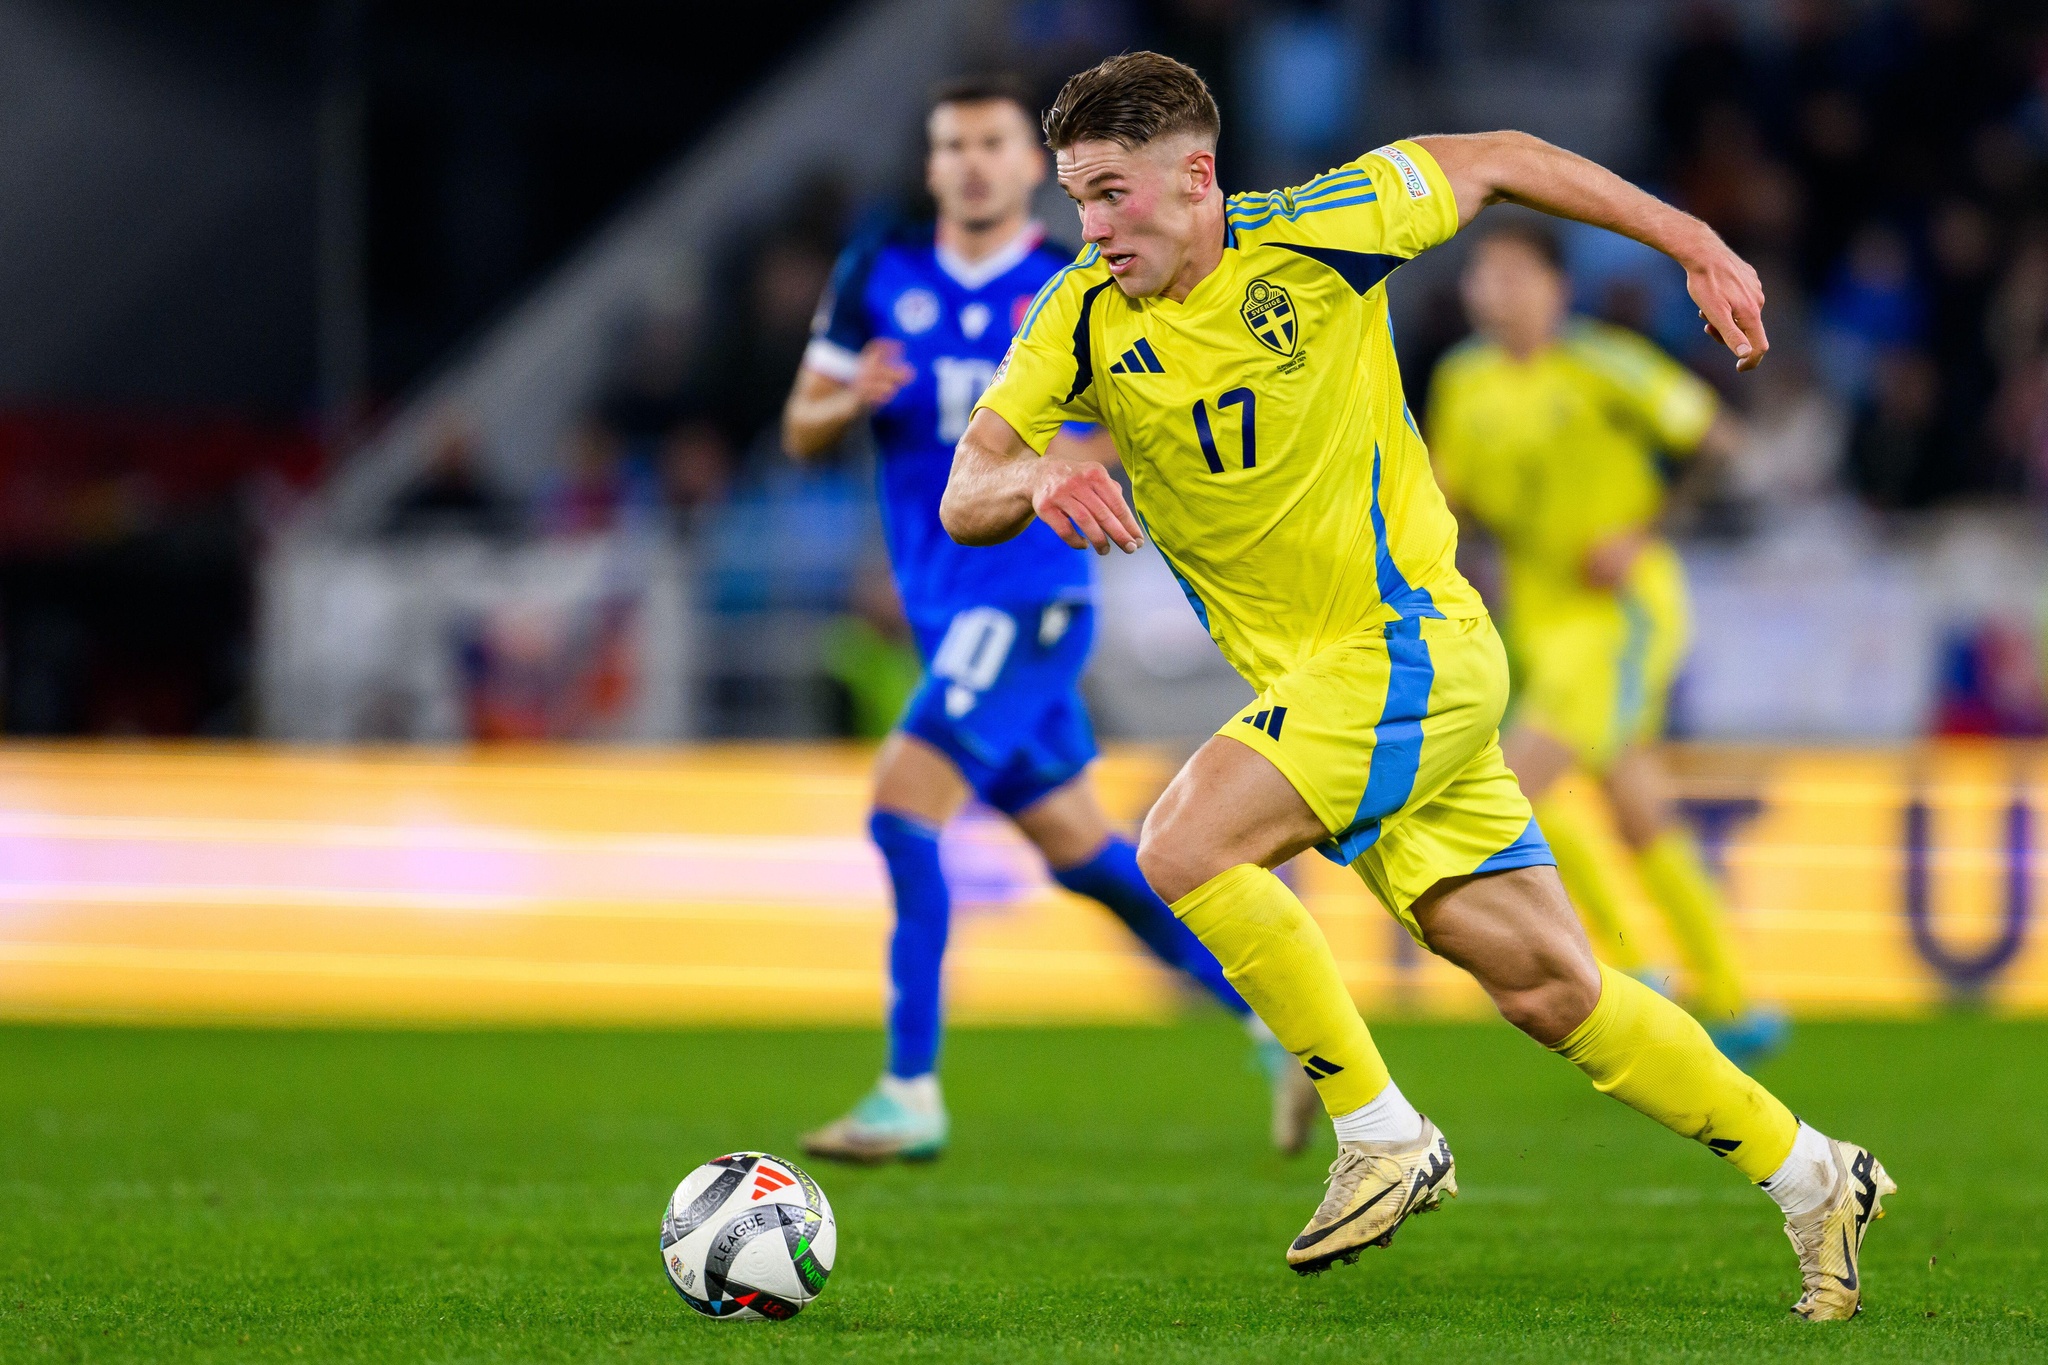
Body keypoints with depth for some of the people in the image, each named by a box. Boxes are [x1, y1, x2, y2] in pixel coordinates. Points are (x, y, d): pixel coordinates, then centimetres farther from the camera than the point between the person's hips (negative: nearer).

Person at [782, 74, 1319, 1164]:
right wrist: (854, 400, -14)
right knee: (1083, 852, 11)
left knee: (902, 803, -18)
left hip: (1030, 596, -6)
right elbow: (800, 430, 7)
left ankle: (911, 1095, -14)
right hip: (944, 604, 6)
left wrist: (1086, 454, -17)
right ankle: (1278, 1019, 24)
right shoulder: (879, 277, 7)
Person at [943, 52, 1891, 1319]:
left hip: (1412, 644, -5)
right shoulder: (1081, 320, 0)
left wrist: (1698, 248, 6)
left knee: (1185, 844, -23)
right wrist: (1036, 475, -29)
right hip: (1307, 681, 5)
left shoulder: (1314, 234, -10)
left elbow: (1494, 161, 4)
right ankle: (1813, 1176, 19)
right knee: (1549, 989, 6)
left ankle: (1385, 1138, -12)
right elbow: (965, 502, -5)